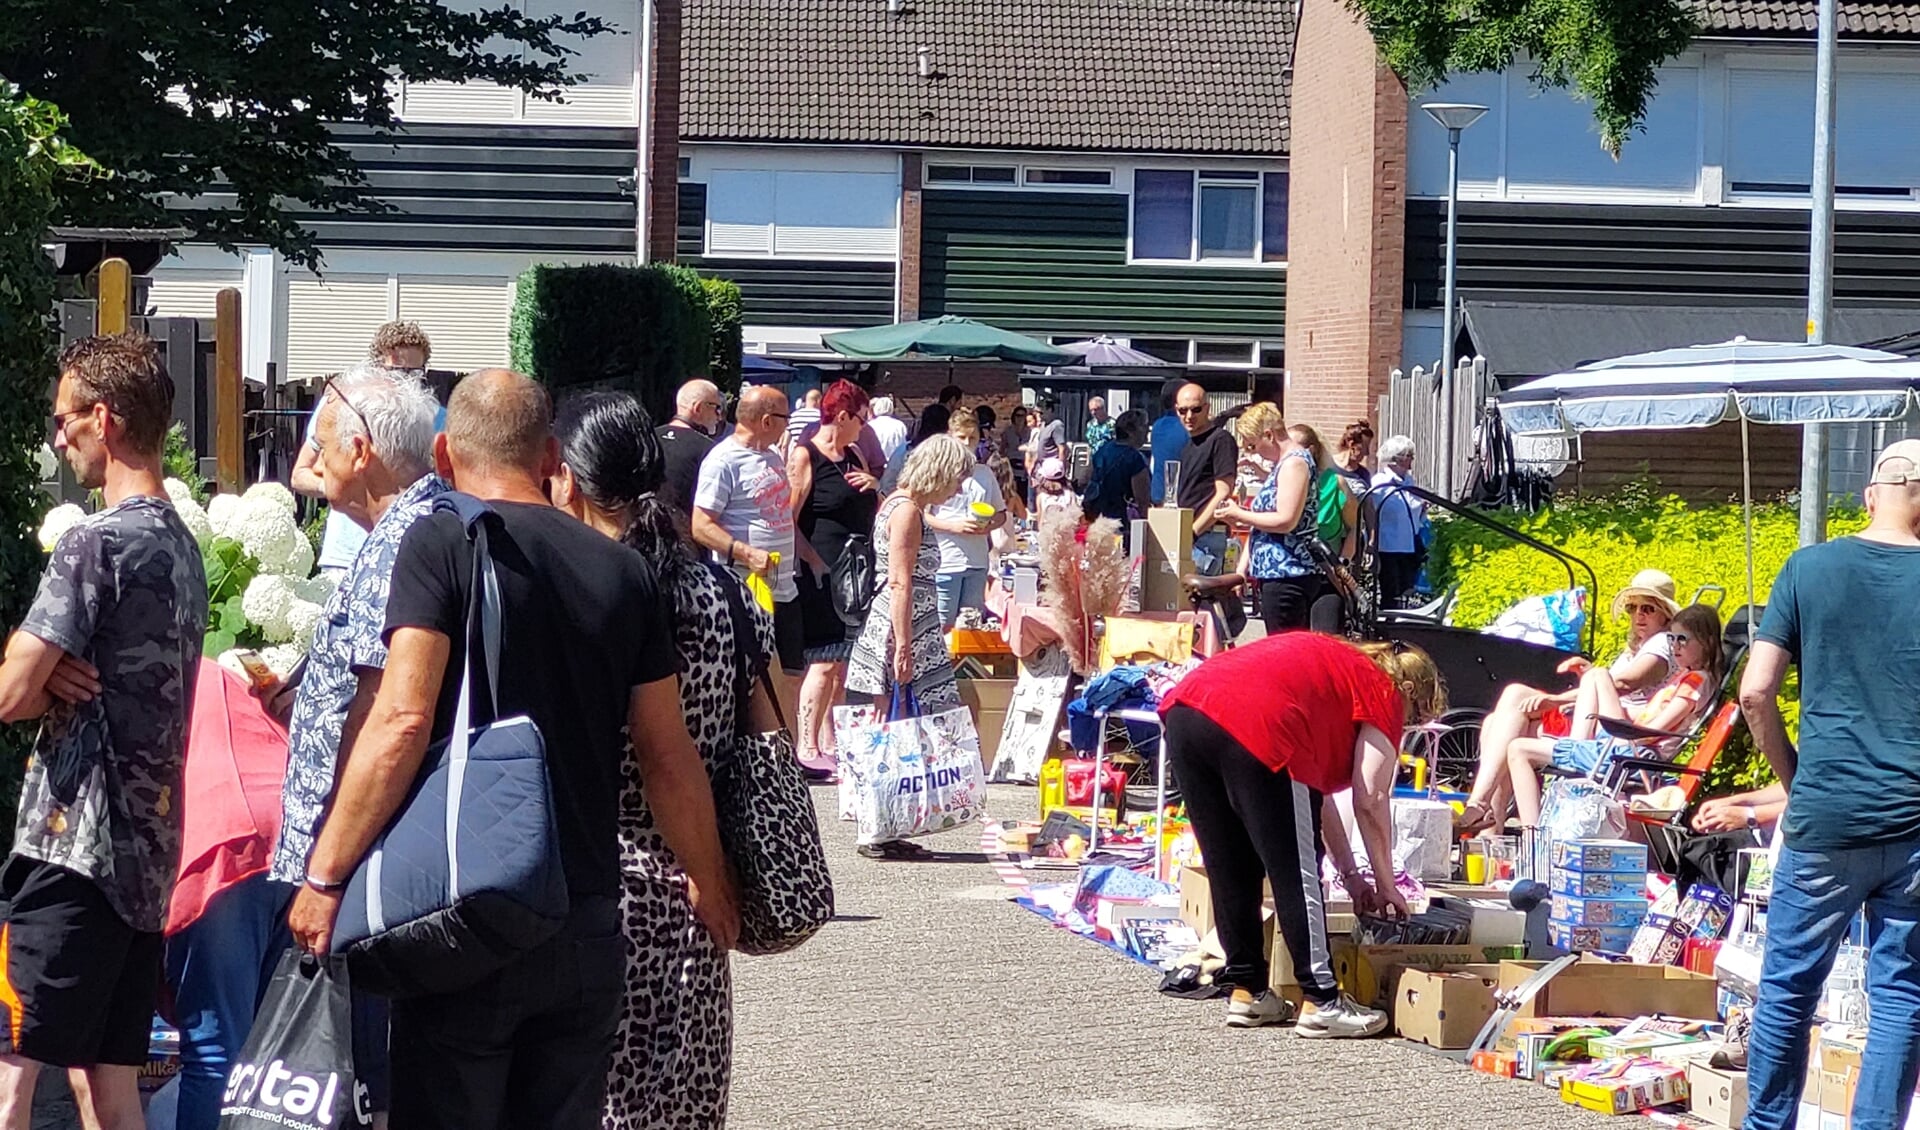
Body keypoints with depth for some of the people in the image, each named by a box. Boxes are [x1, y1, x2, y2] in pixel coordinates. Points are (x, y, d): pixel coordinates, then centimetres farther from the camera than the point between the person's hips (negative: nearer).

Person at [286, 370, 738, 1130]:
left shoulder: (443, 545, -7)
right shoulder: (623, 571, 8)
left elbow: (402, 722, -17)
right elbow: (669, 758, 11)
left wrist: (324, 876, -12)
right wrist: (711, 887, 25)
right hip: (587, 925, 5)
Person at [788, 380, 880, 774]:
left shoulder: (854, 457, 18)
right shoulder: (806, 456, -7)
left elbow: (876, 512, 27)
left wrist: (875, 487, 6)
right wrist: (816, 563, -19)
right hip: (821, 577, -8)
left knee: (844, 664, 10)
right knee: (825, 663, -9)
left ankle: (830, 742, 17)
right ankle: (806, 747, -5)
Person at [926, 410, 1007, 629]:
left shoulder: (985, 474, 11)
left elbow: (1001, 514, 18)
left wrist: (988, 526, -5)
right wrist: (952, 525, -18)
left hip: (977, 562, 5)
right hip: (945, 561, -5)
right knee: (943, 625, -2)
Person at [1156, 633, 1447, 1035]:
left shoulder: (1337, 665, 36)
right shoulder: (1385, 694, 14)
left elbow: (1316, 789, 35)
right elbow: (1370, 801, 6)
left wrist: (1350, 873, 35)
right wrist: (1386, 886, 15)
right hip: (1254, 726, -8)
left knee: (1230, 869, 18)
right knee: (1296, 871, 1)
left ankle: (1246, 991, 23)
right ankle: (1321, 1002, 2)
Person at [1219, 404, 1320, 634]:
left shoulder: (1294, 463, -12)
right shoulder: (1283, 464, 20)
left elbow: (1285, 521, -20)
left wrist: (1240, 515, -10)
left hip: (1287, 575, -10)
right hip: (1275, 572, 10)